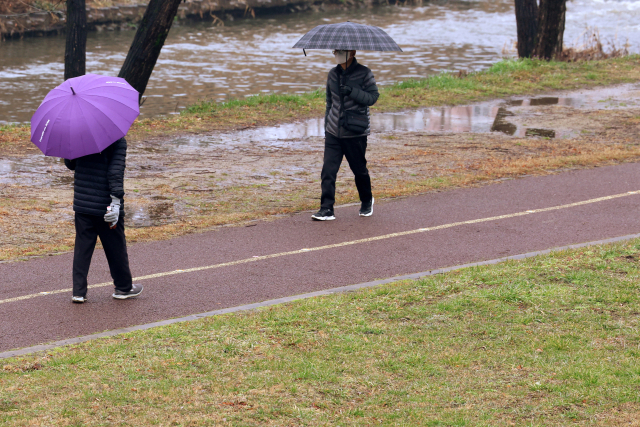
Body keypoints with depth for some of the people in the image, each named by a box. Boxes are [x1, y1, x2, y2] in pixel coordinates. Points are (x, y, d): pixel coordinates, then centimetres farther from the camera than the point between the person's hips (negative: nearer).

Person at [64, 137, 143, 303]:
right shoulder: (118, 141, -12)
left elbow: (70, 163, 14)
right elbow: (115, 171, -21)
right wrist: (116, 200, -24)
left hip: (82, 204, 4)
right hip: (104, 205, -4)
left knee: (82, 248, 9)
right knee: (116, 247, 12)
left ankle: (78, 291, 5)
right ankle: (123, 287, 26)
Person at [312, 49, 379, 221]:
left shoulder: (364, 73, -5)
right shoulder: (333, 74, 9)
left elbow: (373, 97, -9)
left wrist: (352, 91, -22)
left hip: (355, 133, -4)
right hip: (333, 132, 4)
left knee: (359, 169, 10)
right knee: (328, 170, -7)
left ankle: (367, 202, 34)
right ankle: (327, 209, -5)